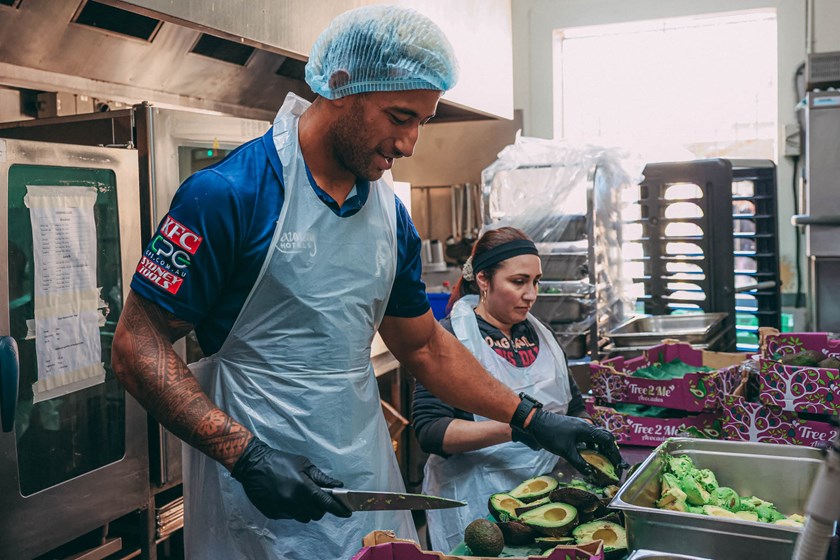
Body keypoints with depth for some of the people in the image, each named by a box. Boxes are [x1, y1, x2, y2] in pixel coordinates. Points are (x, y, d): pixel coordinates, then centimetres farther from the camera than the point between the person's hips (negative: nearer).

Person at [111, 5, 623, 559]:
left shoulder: (391, 215, 5)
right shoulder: (230, 194, -16)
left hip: (368, 486, 6)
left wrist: (530, 418, 8)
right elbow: (138, 345, -14)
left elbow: (425, 346, 14)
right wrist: (246, 455, -23)